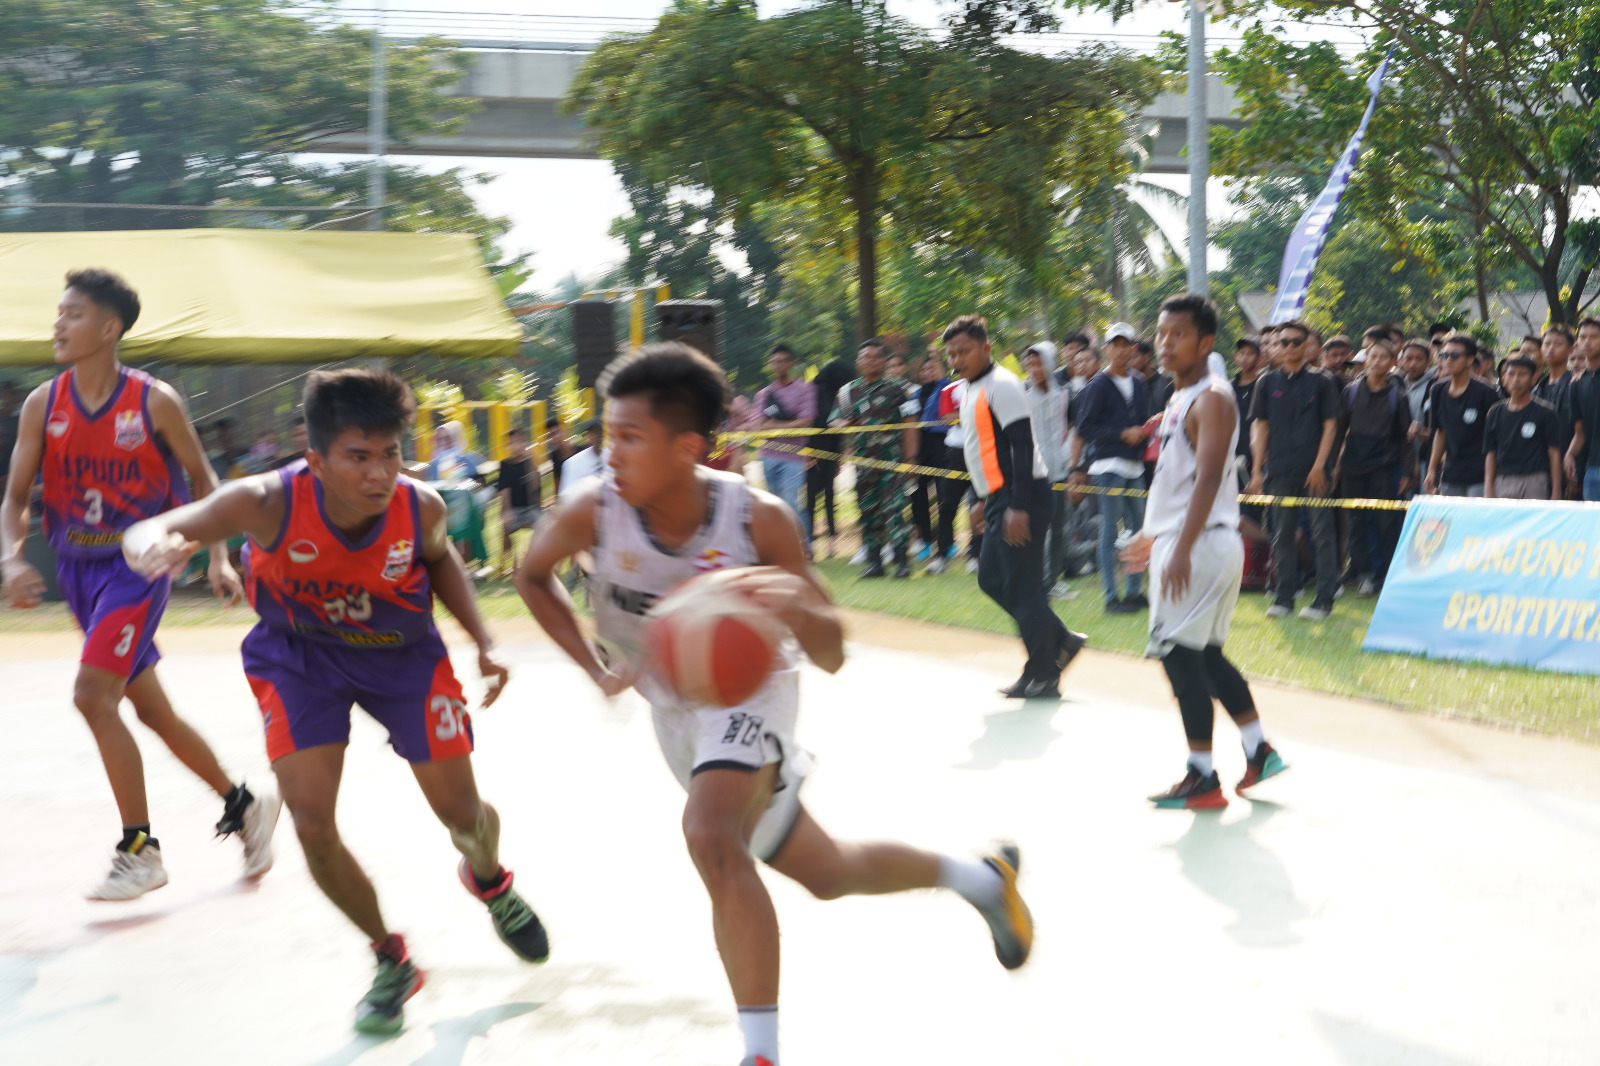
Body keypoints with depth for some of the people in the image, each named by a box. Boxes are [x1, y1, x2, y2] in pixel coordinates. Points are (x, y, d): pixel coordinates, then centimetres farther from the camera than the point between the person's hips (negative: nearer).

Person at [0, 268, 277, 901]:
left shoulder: (155, 402, -9)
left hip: (138, 564, -5)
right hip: (79, 570, 5)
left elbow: (202, 480, 2)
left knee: (92, 695, -19)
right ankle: (244, 806, 31)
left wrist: (218, 558, -6)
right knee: (152, 710, 13)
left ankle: (139, 850, -8)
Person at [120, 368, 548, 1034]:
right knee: (313, 825, -12)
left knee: (463, 814, 7)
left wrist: (483, 641, -7)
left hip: (404, 655, 1)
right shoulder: (270, 504, -34)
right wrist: (153, 544, -60)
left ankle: (490, 881, 47)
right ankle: (391, 960, 15)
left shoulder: (421, 509, -25)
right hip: (299, 658, -1)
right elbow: (149, 533, -35)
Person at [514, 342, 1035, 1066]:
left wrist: (796, 602, -43)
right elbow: (532, 576, 0)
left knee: (711, 836, -35)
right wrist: (594, 668, -13)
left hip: (749, 691, -4)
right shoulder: (595, 512, -23)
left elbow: (831, 657, -21)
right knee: (826, 875, 16)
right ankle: (979, 876, 43)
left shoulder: (757, 520, -27)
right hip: (675, 711, 5)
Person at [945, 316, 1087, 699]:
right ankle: (1061, 641, 21)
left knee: (1023, 586, -6)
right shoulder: (970, 390, 16)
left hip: (1021, 496, -10)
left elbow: (1022, 446, -20)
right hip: (999, 499, 10)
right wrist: (984, 501, 24)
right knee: (992, 581, 12)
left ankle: (1043, 677, 1)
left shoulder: (1002, 385, -14)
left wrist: (1018, 507, -24)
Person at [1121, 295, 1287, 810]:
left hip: (1201, 545, -10)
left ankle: (1202, 779, -4)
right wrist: (1155, 536, 27)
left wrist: (1181, 550, -28)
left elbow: (1208, 478, -22)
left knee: (1180, 654, -8)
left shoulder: (1211, 399, -13)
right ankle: (1259, 753, 22)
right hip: (1179, 540, 10)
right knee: (1206, 655, 15)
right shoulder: (1182, 398, 17)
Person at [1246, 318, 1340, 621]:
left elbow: (1330, 425, 1)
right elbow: (1260, 426, 9)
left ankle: (1324, 599, 0)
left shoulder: (1321, 382, 4)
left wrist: (1319, 465, -9)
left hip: (1314, 471, -2)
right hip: (1280, 470, 3)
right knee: (1282, 534, 7)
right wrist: (1257, 469, 2)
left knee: (1322, 533, -3)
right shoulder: (1267, 382, 10)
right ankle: (1283, 596, 14)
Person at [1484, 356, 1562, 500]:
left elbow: (1555, 454, 0)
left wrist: (1556, 492, -5)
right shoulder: (1496, 412, 11)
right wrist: (1488, 489, 5)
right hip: (1503, 482, 3)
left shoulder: (1544, 411, 1)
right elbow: (1490, 453, 13)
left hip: (1535, 482, -3)